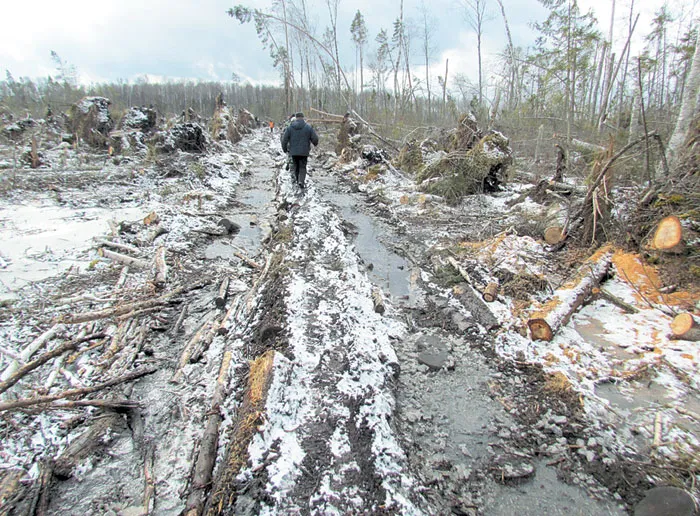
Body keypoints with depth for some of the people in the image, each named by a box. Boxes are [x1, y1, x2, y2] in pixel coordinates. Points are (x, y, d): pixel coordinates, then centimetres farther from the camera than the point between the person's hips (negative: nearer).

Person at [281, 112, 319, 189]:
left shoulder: (290, 127, -1)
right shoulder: (308, 127, -5)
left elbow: (284, 139, -1)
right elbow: (315, 139, -4)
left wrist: (284, 148, 13)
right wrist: (315, 144, 19)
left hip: (293, 151, 2)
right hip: (304, 151, -2)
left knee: (296, 166, 18)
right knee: (302, 167, 4)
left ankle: (297, 179, 29)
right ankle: (301, 181, -14)